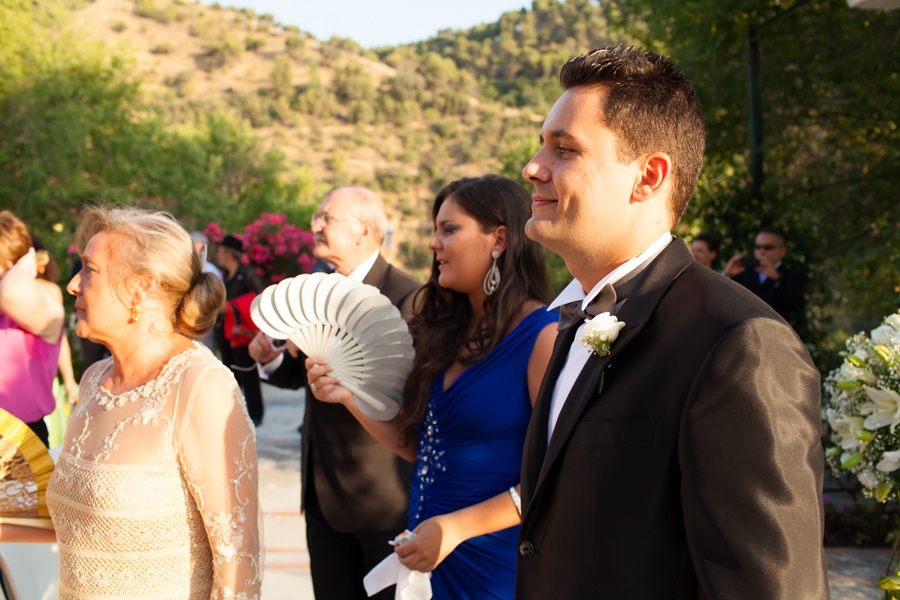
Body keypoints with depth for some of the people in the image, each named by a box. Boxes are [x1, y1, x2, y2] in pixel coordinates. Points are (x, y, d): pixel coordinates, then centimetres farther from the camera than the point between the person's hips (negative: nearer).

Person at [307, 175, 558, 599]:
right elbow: (416, 444, 11)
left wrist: (457, 527, -21)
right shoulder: (446, 329, 6)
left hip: (494, 564, -6)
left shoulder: (544, 335, -15)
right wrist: (351, 397, -1)